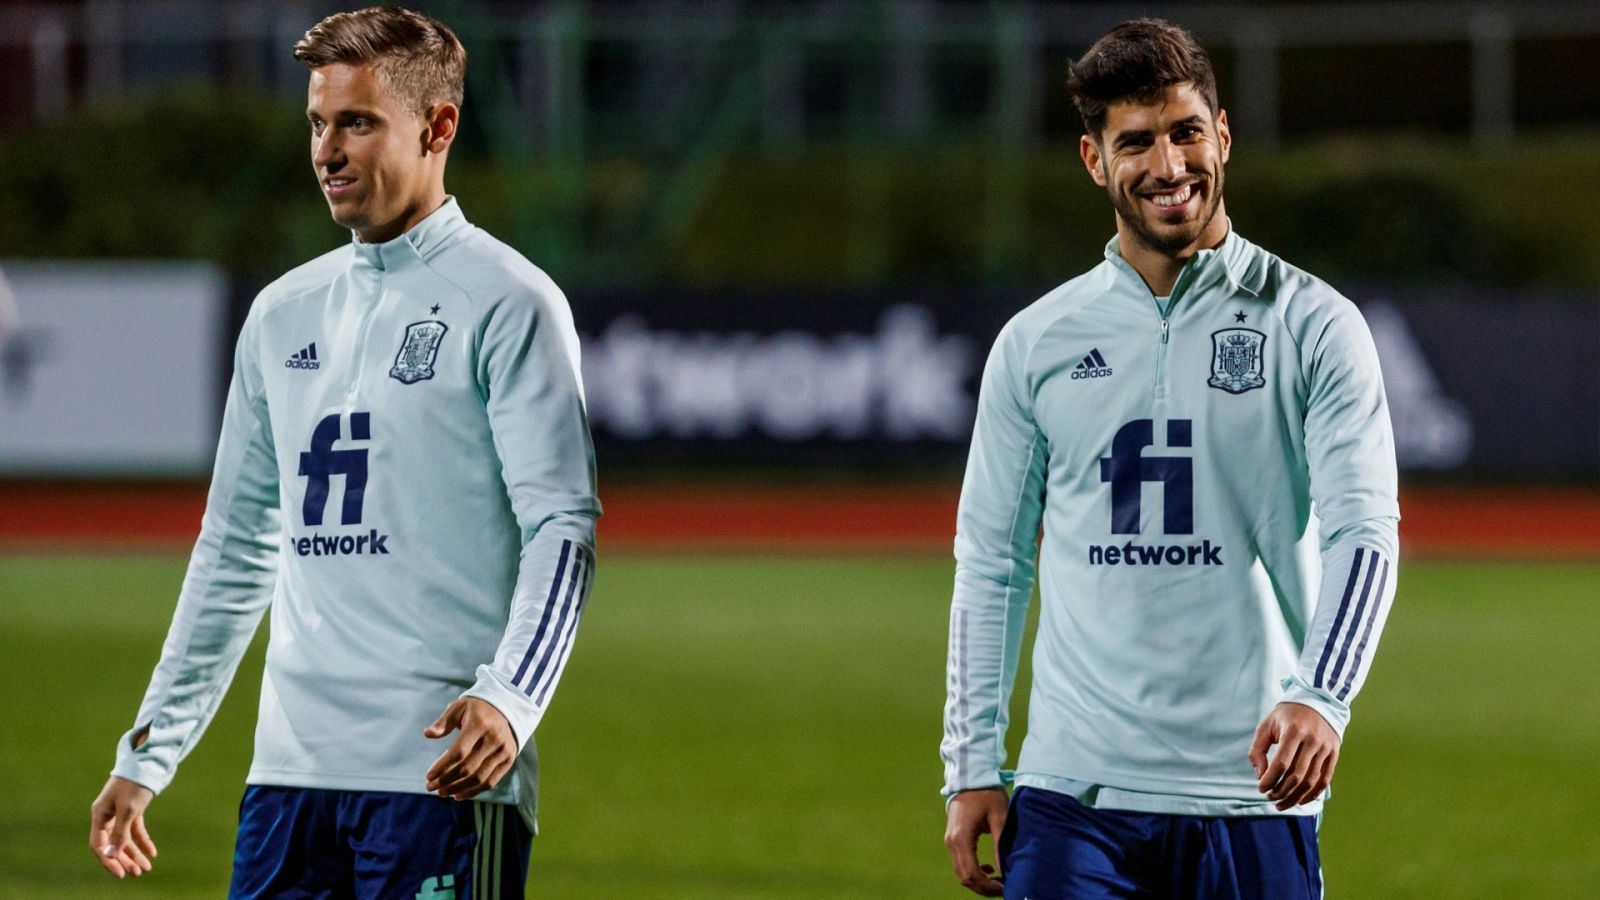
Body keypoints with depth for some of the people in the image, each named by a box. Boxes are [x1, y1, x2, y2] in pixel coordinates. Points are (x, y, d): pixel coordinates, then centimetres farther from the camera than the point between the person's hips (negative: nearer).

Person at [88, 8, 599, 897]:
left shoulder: (506, 303, -3)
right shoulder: (284, 313, 17)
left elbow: (564, 531, -10)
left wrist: (507, 700, -26)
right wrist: (147, 752, 20)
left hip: (442, 775, -6)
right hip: (291, 771, 6)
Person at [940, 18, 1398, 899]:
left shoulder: (1313, 325, 2)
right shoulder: (1034, 344, 9)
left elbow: (1362, 530, -9)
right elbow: (990, 565, 12)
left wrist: (1319, 698, -26)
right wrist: (973, 767, 5)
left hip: (1253, 799, -1)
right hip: (1073, 791, 1)